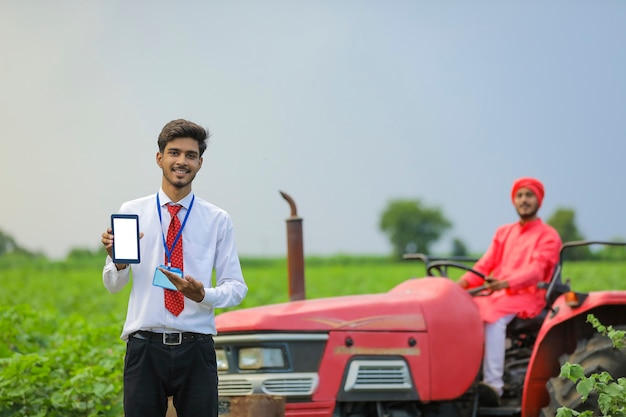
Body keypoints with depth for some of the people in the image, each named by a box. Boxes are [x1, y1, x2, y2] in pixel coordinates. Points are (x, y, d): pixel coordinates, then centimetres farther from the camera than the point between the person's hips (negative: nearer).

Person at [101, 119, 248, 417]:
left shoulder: (218, 220, 6)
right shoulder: (131, 212, 6)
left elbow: (236, 286, 5)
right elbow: (113, 285, 8)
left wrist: (202, 295, -16)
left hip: (196, 349, 0)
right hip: (145, 347, 0)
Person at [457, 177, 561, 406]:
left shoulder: (548, 236, 2)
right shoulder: (503, 233, 22)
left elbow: (535, 270, -13)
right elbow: (485, 265, 15)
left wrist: (505, 283, -31)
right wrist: (465, 282, -6)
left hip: (527, 296, -6)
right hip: (497, 295, 6)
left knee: (493, 316, -36)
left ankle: (493, 385, -44)